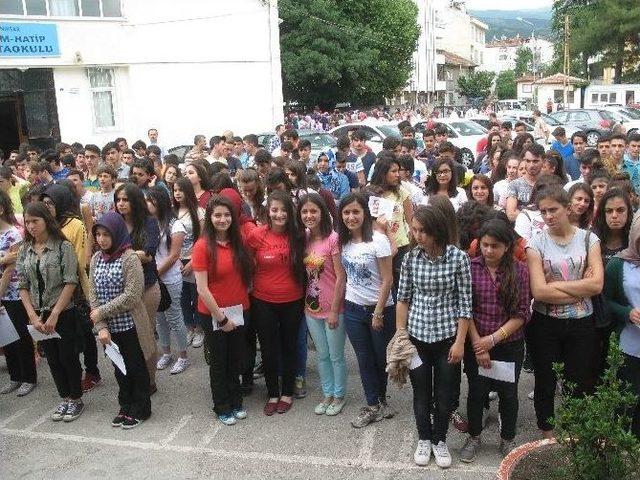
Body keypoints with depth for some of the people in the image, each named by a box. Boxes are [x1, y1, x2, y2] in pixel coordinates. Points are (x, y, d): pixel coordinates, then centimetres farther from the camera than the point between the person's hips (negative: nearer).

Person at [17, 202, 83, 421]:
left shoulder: (63, 246, -10)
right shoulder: (24, 251, 4)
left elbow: (70, 283, -14)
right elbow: (23, 286, 4)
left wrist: (54, 315, -16)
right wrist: (33, 316, -7)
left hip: (64, 313, -4)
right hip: (39, 315, 5)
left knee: (68, 356, 4)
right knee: (52, 358, 13)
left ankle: (76, 400, 21)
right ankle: (65, 399, 28)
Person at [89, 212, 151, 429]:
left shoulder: (130, 258, -14)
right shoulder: (96, 259, 4)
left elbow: (131, 295, -19)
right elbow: (93, 295, 1)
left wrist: (101, 312, -15)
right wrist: (101, 327, -8)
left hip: (130, 324, -5)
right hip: (109, 326, 5)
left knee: (135, 366, 8)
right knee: (119, 367, 17)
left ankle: (140, 409, 24)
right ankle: (126, 407, 33)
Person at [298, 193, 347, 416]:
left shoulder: (332, 238, -16)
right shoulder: (304, 239, 2)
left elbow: (340, 277, -15)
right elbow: (304, 273, 7)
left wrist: (334, 310, -14)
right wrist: (304, 303, 2)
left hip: (332, 308, -5)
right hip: (311, 307, 5)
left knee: (336, 356, 10)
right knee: (322, 355, 18)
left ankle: (339, 396, 28)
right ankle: (327, 394, 34)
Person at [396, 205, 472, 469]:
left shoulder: (458, 257, -11)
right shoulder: (410, 257, -5)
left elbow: (465, 303, -8)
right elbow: (403, 298, 2)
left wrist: (460, 341, -9)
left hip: (447, 337, -1)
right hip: (416, 336, 2)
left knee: (444, 395, 11)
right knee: (421, 393, 13)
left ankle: (440, 440, 33)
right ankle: (424, 439, 35)